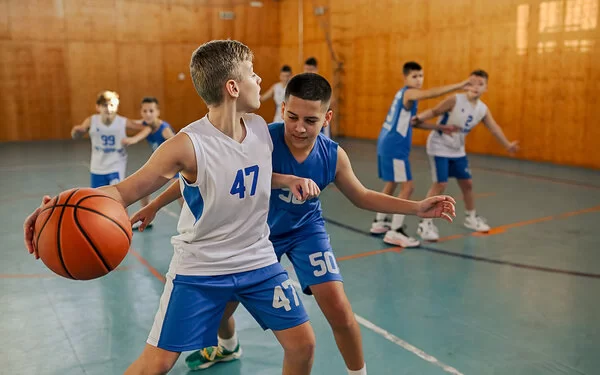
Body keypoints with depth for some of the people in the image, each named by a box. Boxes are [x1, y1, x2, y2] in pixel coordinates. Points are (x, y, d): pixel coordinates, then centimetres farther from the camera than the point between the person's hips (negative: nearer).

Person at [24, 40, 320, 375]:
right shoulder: (189, 145, -24)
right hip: (200, 269, -5)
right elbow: (125, 190, -22)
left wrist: (288, 180, -4)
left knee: (303, 344, 8)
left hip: (258, 261, 5)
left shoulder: (260, 127, -4)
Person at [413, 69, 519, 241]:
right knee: (440, 184, -14)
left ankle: (470, 217, 35)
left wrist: (507, 145, 11)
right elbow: (434, 111, -18)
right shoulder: (455, 100, -19)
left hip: (457, 150, 7)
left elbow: (495, 129, 9)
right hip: (439, 147, -7)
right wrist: (419, 118, -35)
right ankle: (425, 223, -5)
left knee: (467, 183, 14)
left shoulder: (483, 110, -1)